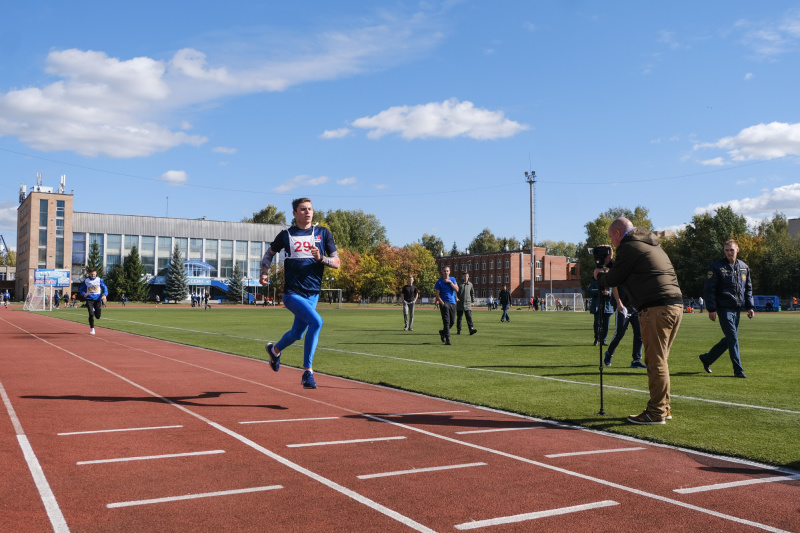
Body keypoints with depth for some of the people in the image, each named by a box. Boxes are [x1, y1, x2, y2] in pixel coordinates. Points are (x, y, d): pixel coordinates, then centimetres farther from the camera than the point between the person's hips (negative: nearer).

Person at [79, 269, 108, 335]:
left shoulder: (100, 280, 3)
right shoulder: (85, 281, 3)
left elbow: (105, 288, 1)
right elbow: (81, 289, 9)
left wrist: (104, 295, -17)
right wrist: (83, 294, -13)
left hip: (98, 299, 1)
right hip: (89, 299, -1)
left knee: (98, 316, 3)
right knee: (91, 314, -14)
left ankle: (95, 311, 41)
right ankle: (92, 329, 0)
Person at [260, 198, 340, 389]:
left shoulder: (323, 233, 4)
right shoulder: (286, 235, 3)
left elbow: (336, 262, 2)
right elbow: (269, 253, 19)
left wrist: (320, 258, -17)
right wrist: (265, 272, 3)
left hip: (313, 293, 4)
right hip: (292, 293, -4)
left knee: (297, 334, 15)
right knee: (316, 321, -26)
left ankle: (275, 349, 49)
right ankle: (307, 372, -18)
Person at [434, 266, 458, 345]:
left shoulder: (452, 279, 11)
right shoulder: (439, 281, 1)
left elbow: (457, 290, -1)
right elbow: (437, 294, -2)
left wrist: (450, 282, -9)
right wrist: (442, 303, -13)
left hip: (452, 303, 4)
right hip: (444, 303, -4)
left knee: (452, 321, 8)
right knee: (446, 321, -11)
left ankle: (443, 332, 32)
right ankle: (447, 339, -10)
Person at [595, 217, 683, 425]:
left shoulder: (629, 247, -4)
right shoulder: (650, 245, 25)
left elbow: (614, 279, 1)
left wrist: (599, 275, 20)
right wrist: (610, 263, 32)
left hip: (656, 309, -10)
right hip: (676, 305, 10)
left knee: (656, 362, -5)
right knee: (660, 361, 16)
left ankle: (656, 412, -1)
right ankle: (663, 408, 21)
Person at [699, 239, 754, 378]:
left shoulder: (744, 267, 12)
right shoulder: (716, 267, -6)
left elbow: (748, 289, 20)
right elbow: (709, 289, -8)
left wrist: (750, 306, 11)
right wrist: (711, 309, -14)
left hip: (737, 309, 6)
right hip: (724, 308, -6)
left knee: (730, 339, 11)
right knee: (733, 339, -10)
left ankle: (707, 358, 28)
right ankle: (738, 370, -5)